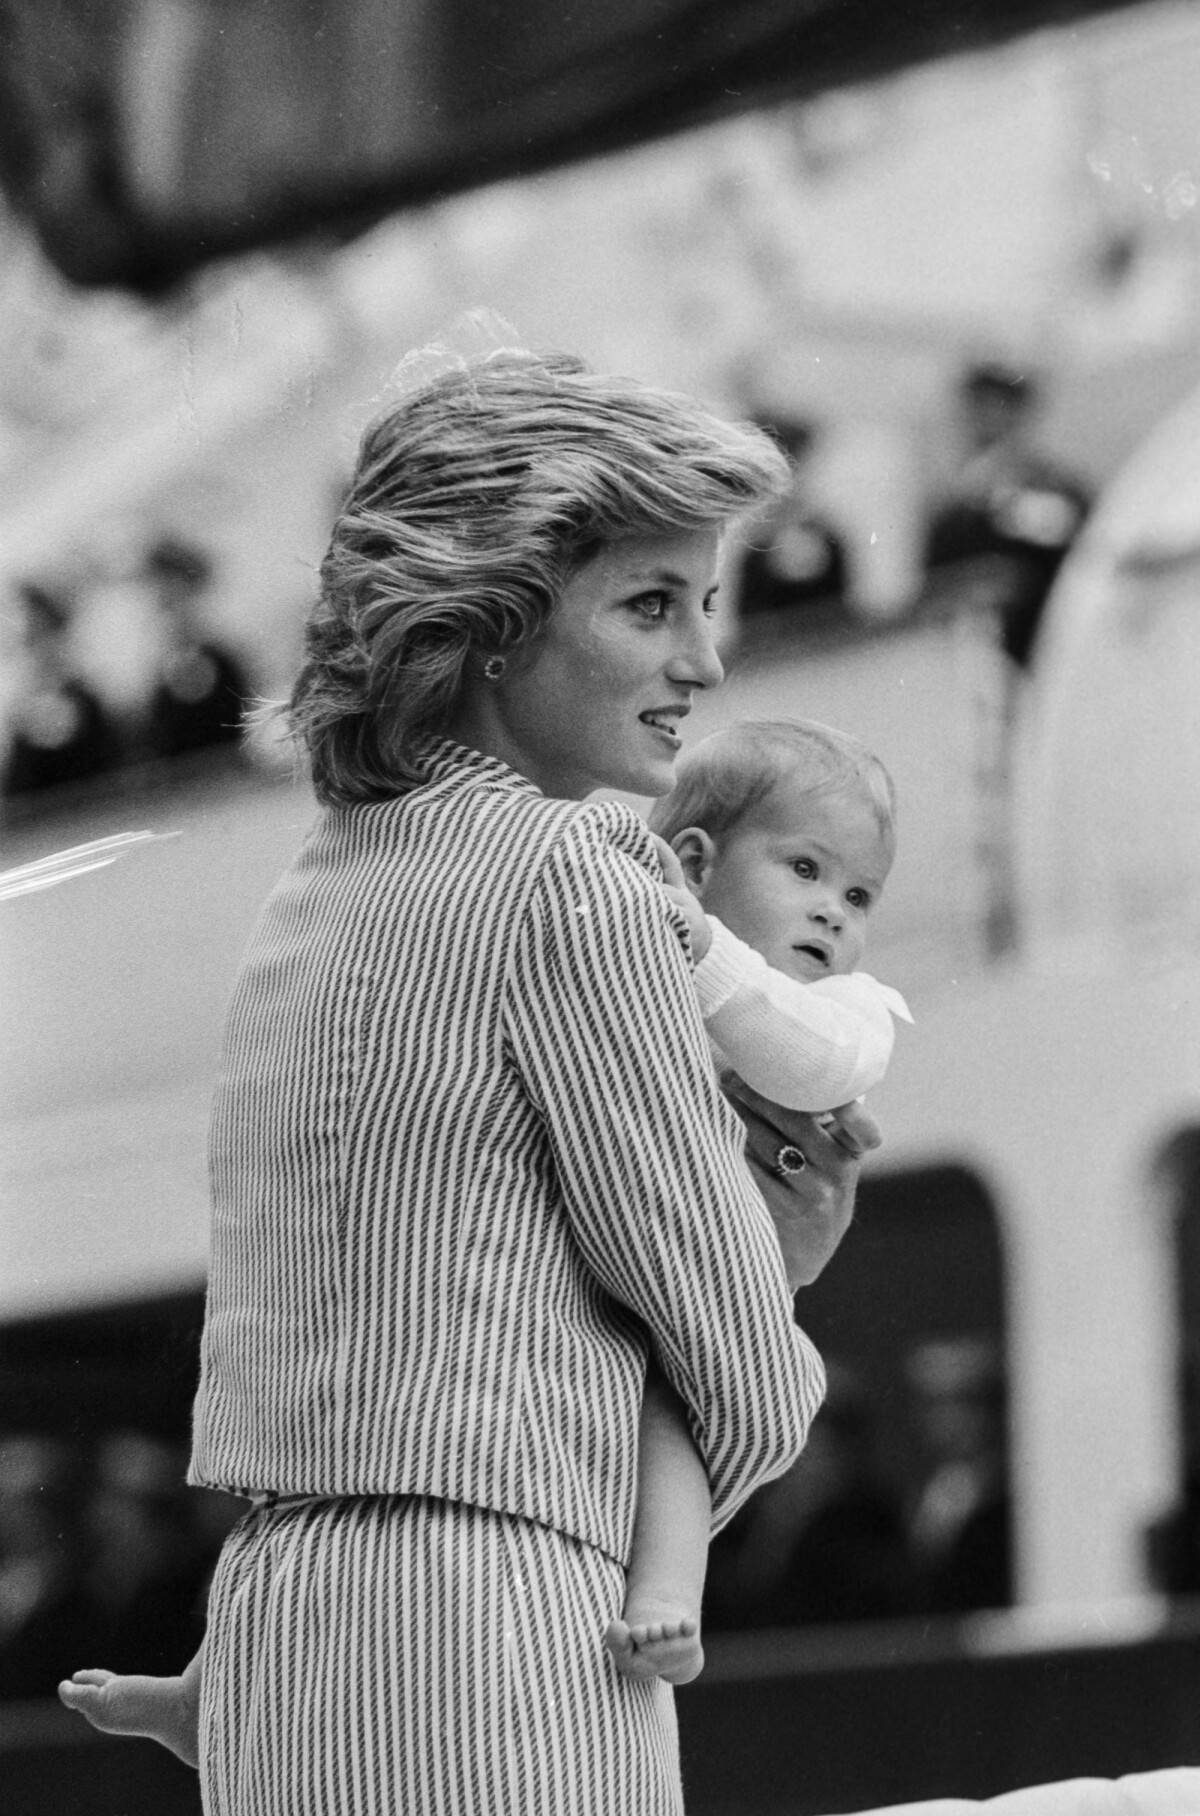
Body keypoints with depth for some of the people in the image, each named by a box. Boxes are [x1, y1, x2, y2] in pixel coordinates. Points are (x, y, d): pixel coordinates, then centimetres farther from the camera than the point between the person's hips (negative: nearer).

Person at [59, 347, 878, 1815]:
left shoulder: (318, 883, 17)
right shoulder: (569, 875, -8)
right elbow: (745, 1397, -6)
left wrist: (769, 1236, 11)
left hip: (274, 1603, 9)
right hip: (487, 1646, -9)